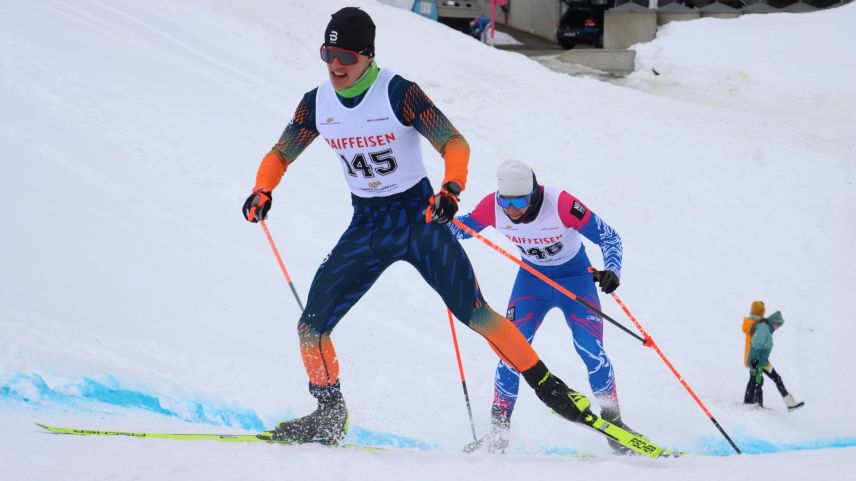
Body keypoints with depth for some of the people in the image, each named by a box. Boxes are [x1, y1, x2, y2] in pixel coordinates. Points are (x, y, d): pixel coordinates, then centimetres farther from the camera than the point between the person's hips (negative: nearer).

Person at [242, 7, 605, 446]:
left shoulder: (398, 93, -17)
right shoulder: (317, 104, -3)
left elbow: (455, 144, -20)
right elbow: (280, 155, 8)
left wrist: (451, 188, -39)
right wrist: (262, 191, -13)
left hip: (418, 217, -4)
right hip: (366, 227, 4)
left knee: (475, 313, -14)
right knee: (310, 326, -4)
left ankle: (548, 387, -3)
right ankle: (329, 415, 14)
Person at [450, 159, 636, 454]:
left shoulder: (561, 204, -32)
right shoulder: (492, 207, -22)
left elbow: (608, 236, -23)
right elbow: (461, 228, -2)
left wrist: (612, 271, -40)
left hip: (575, 278, -3)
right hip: (531, 278, 3)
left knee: (590, 349, -16)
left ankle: (613, 422, 3)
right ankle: (498, 432, -2)